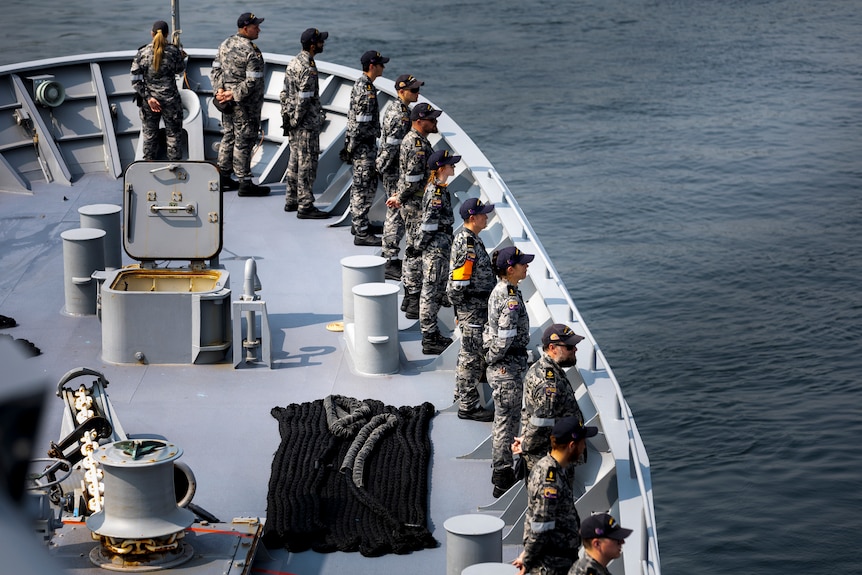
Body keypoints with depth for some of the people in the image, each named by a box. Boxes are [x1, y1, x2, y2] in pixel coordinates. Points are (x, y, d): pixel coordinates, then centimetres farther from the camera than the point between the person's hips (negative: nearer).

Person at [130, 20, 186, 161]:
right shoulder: (173, 51, -11)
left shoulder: (142, 53, -7)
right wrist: (182, 58, 27)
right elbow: (180, 69, 7)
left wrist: (148, 97, -7)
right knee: (174, 134, 11)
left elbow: (135, 80, -9)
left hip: (149, 101, 2)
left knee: (149, 135, 15)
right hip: (170, 100, -2)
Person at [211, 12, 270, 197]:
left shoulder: (225, 45, 6)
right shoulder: (252, 52, -20)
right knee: (243, 141, -3)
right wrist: (234, 95, -17)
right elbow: (252, 82, -24)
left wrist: (220, 90, 0)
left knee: (228, 137, 17)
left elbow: (216, 69, 9)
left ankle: (224, 178, 24)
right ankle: (245, 183, 2)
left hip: (228, 103, 8)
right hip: (245, 105, -8)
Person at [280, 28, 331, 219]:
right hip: (307, 124, -10)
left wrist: (289, 120, 17)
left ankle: (292, 200, 25)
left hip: (294, 122, 10)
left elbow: (286, 93, 15)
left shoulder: (294, 62, 9)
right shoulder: (308, 68, -21)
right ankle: (305, 206, -2)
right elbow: (304, 99, -24)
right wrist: (296, 120, -14)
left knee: (295, 161, 17)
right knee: (307, 164, -5)